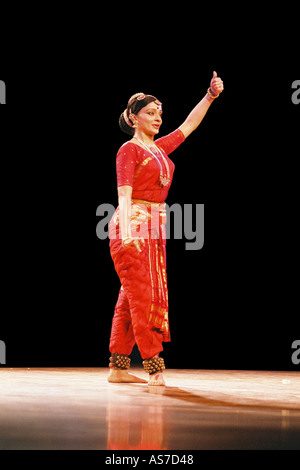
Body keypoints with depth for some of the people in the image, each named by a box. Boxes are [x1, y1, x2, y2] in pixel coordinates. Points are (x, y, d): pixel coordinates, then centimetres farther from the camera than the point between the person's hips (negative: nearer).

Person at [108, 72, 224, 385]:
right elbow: (124, 194, -13)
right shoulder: (129, 150, -4)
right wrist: (126, 233, -25)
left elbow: (190, 124, 22)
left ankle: (117, 367, 10)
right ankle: (154, 368, -9)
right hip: (133, 227, -8)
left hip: (154, 230, 8)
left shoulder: (161, 148, 18)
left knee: (130, 300, 8)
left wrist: (211, 95, 11)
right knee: (141, 295, -9)